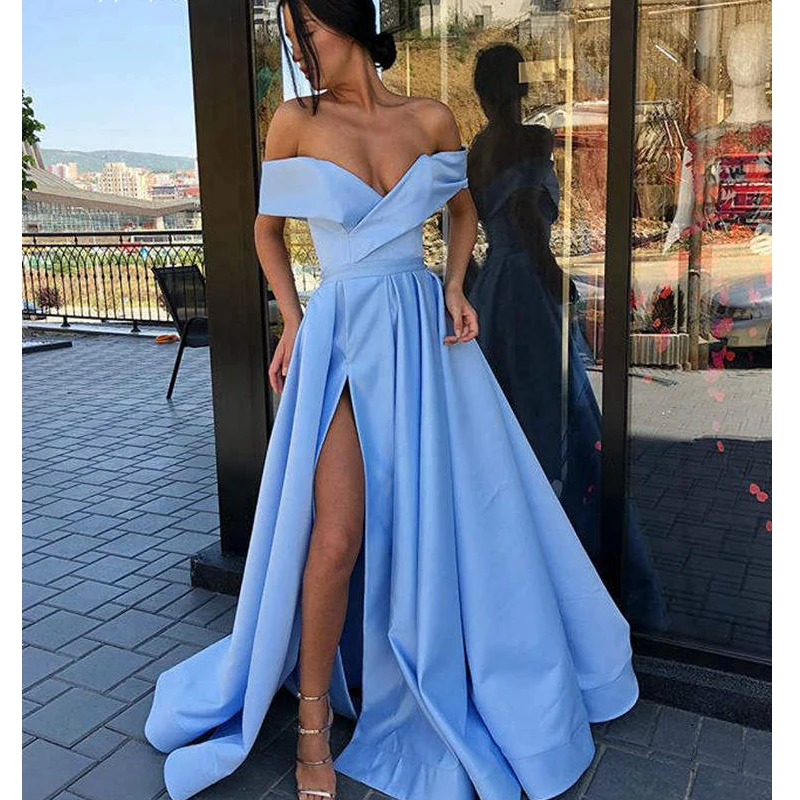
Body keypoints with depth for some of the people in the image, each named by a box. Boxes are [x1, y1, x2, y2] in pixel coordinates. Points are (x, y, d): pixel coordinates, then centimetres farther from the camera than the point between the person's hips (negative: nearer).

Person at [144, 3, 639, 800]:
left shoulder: (430, 119, 4)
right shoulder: (295, 121, -1)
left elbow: (464, 212, 19)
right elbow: (267, 228, 9)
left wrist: (455, 289, 2)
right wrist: (291, 322, -3)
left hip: (425, 333, 3)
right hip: (343, 335, -3)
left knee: (447, 514, 9)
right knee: (338, 534, -12)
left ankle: (445, 676, 35)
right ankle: (314, 719, 10)